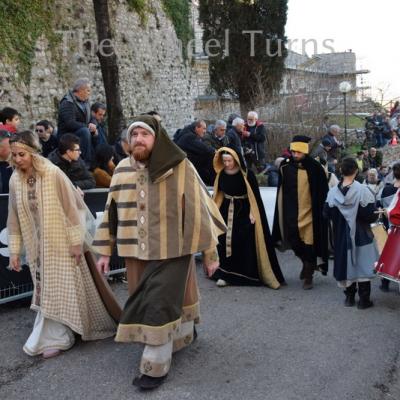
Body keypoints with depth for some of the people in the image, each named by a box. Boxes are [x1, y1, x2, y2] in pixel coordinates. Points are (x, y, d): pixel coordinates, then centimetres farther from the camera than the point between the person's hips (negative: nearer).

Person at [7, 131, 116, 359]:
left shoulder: (54, 174, -17)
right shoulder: (15, 181, -2)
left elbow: (72, 207, -14)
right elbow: (15, 219, 4)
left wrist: (77, 241, -14)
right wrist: (15, 250, 4)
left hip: (62, 241, -4)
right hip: (37, 244, 5)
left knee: (62, 287, 4)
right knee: (46, 289, 11)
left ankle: (54, 338, 20)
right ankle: (55, 337, 23)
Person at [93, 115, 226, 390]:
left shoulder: (180, 168, -10)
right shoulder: (122, 170, 3)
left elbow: (198, 210, -7)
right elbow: (111, 211, 9)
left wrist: (210, 253, -5)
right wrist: (105, 251, 10)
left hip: (171, 251, -5)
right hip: (136, 253, 5)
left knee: (160, 306, -4)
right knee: (146, 305, 15)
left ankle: (156, 366, 10)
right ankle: (182, 336, 40)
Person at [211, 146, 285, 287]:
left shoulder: (247, 174, -11)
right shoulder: (221, 174, 0)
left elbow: (255, 195, -10)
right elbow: (218, 194, 11)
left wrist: (253, 213, -16)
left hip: (244, 212, -3)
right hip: (227, 211, 3)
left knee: (245, 243, -5)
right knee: (224, 241, -4)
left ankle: (248, 274, 9)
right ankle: (225, 274, 5)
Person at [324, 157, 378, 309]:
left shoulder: (333, 192, -9)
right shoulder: (363, 191, -18)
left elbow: (327, 213, -1)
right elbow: (372, 215, -17)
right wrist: (360, 217, 4)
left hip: (341, 235, 3)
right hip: (361, 235, -3)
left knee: (346, 263, 14)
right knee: (362, 265, 6)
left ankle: (349, 297, 22)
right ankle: (364, 299, 10)